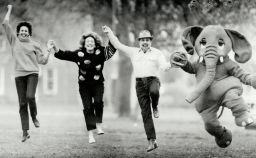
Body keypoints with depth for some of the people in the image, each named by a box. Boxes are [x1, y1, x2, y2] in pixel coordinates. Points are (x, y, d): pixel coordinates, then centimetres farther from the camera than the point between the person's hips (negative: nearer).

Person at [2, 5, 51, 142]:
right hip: (19, 75, 2)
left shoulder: (34, 45, 8)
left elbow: (43, 61, 9)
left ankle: (34, 117, 5)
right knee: (22, 104, 0)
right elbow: (5, 24, 6)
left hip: (32, 74, -1)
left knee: (30, 96, -25)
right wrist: (9, 10, 11)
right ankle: (25, 132, 3)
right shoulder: (14, 40, 10)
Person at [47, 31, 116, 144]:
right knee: (88, 107, -2)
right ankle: (90, 134, 5)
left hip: (97, 84, -1)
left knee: (98, 102, -24)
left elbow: (112, 48, -17)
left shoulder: (101, 52, -6)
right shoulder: (79, 54, -5)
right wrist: (55, 48, -24)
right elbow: (63, 55, -7)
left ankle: (99, 124, -2)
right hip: (84, 85, 1)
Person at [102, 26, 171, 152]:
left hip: (153, 80, -2)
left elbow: (163, 65, -6)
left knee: (154, 92, -40)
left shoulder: (157, 53, 9)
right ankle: (152, 141, -2)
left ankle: (155, 107, -4)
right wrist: (109, 32, 10)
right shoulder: (134, 52, 16)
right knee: (145, 113, -4)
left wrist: (167, 66, -30)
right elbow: (118, 45, 16)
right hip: (140, 83, 2)